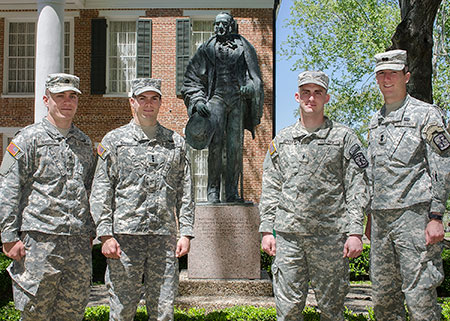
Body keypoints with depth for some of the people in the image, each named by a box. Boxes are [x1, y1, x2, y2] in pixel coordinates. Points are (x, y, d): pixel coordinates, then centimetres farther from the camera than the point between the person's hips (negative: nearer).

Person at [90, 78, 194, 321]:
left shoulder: (175, 142, 12)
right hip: (124, 236, -2)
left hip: (164, 237, 2)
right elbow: (100, 192, 1)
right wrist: (105, 235, -7)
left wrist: (186, 232, 4)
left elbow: (185, 191, 12)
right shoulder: (114, 140, 5)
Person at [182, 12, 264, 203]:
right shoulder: (207, 49, 18)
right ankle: (213, 189, -8)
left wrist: (250, 87, -12)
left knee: (235, 146, -5)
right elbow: (191, 79, 16)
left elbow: (254, 76, 11)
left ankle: (232, 190, -1)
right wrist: (197, 100, 0)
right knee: (215, 144, -11)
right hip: (216, 98, 0)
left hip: (238, 101, 1)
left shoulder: (243, 47, 19)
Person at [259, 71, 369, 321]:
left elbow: (357, 188, 1)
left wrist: (355, 232, -8)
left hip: (331, 235, -2)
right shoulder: (281, 140, 13)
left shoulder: (344, 137, 5)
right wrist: (267, 230, 5)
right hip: (288, 234, 2)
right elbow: (270, 189, 13)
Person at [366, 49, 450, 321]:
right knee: (383, 296, 9)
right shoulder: (376, 122, 18)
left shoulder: (426, 115, -2)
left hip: (415, 216, -7)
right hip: (381, 217, 7)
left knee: (419, 295, -7)